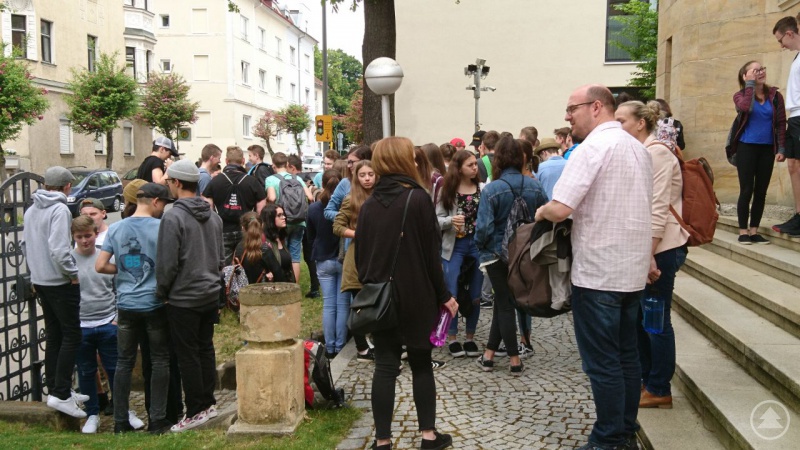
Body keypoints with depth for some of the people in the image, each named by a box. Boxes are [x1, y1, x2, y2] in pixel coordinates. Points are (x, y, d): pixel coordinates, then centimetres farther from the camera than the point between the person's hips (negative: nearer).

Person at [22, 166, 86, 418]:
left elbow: (25, 245, 18)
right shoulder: (60, 209, -16)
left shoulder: (31, 210, 11)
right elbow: (58, 249, -25)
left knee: (54, 336, 15)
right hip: (60, 282, -9)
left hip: (40, 281, 9)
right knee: (71, 336, -4)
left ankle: (55, 389, 21)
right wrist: (73, 273, -14)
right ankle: (60, 394, -7)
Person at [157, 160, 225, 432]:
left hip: (183, 298, -7)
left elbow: (167, 263, -17)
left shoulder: (173, 217, -17)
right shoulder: (213, 216, 7)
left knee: (187, 355, 3)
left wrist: (161, 292, -4)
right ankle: (208, 403, 24)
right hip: (211, 295, 7)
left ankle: (196, 411, 10)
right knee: (205, 349, 16)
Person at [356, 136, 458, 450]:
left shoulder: (368, 205, 5)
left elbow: (360, 254, 7)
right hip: (415, 297, -3)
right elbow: (431, 252, -10)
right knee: (421, 364, 10)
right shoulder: (418, 198, -9)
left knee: (385, 367, 6)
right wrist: (443, 295, -3)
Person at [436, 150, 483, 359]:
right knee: (452, 294, 1)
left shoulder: (482, 190, -2)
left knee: (475, 295, 9)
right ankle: (452, 338, 15)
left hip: (478, 244, 1)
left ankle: (470, 338, 22)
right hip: (454, 246, -1)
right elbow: (436, 219, -2)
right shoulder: (447, 191, -2)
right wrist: (450, 220, -20)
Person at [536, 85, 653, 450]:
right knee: (627, 355, 16)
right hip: (633, 269, 9)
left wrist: (541, 212, -4)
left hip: (597, 272, -9)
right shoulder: (638, 148, 13)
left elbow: (560, 209, -24)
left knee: (602, 362, 1)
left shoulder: (594, 146, -15)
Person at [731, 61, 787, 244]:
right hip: (747, 147, -3)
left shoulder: (775, 96, 5)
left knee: (761, 191, 5)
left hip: (767, 149, 3)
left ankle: (754, 231, 13)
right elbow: (745, 107, -25)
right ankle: (743, 231, 4)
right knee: (746, 191, -3)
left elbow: (781, 124, 3)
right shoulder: (740, 95, 0)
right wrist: (750, 84, -14)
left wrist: (781, 148, -6)